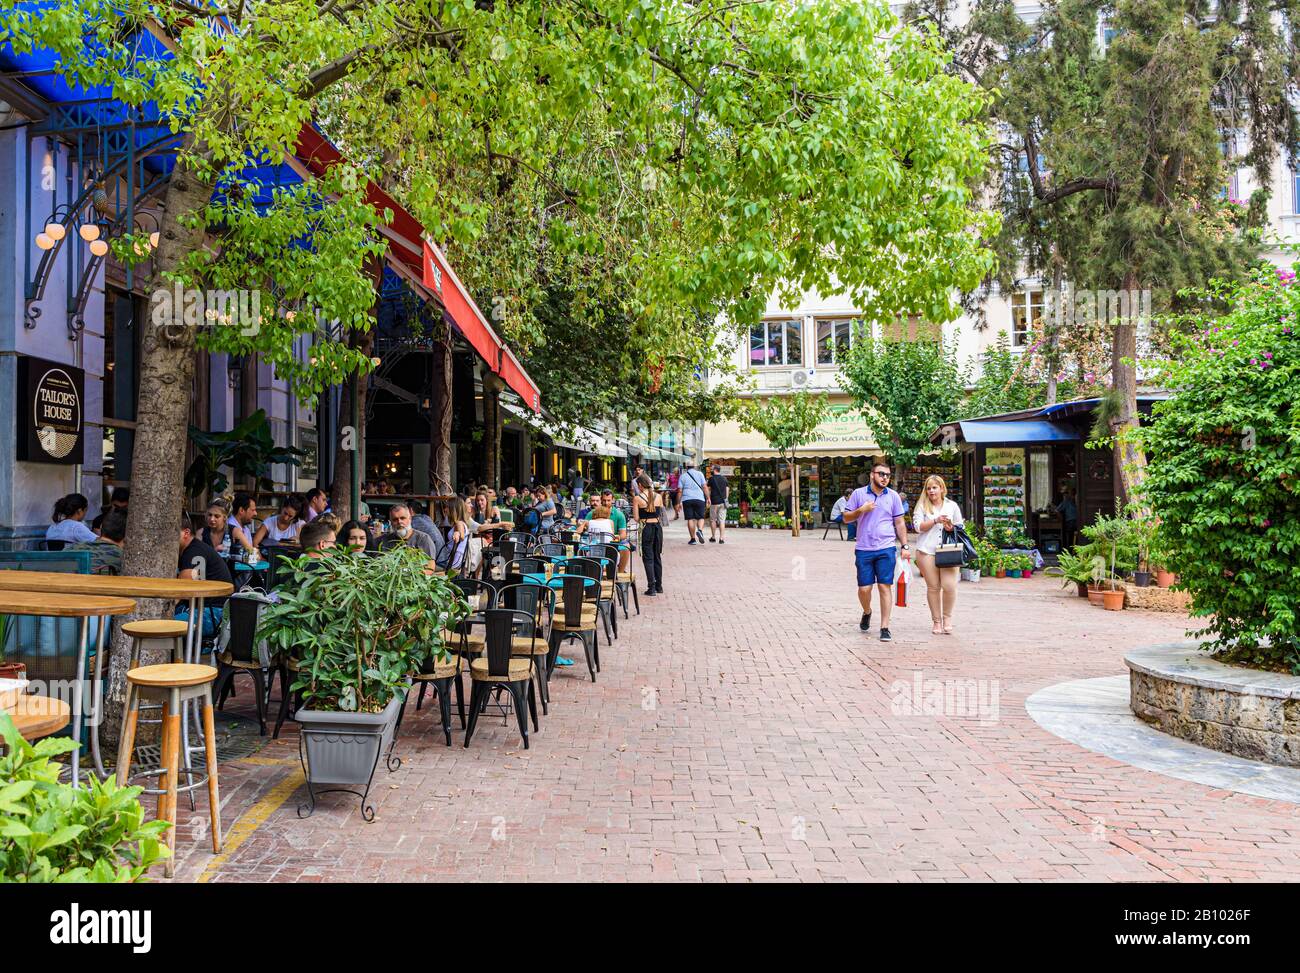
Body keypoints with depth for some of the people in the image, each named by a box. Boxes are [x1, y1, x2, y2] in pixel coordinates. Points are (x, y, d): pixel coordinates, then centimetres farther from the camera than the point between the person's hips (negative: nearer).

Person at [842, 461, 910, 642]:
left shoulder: (893, 496, 7)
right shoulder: (858, 494, 5)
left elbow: (900, 523, 10)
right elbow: (846, 517, 7)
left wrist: (905, 546, 3)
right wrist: (861, 510, -10)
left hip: (886, 549, 0)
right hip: (863, 549, 0)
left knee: (885, 587, -3)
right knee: (864, 588, 2)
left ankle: (885, 627, 4)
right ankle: (867, 612, 33)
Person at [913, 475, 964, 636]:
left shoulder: (952, 506, 13)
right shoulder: (922, 506, 8)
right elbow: (918, 526, -3)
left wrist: (951, 527, -3)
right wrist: (936, 520, -12)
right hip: (927, 551, -1)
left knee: (949, 586, -11)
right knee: (933, 587, 2)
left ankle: (947, 617, 11)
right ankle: (936, 620, 14)